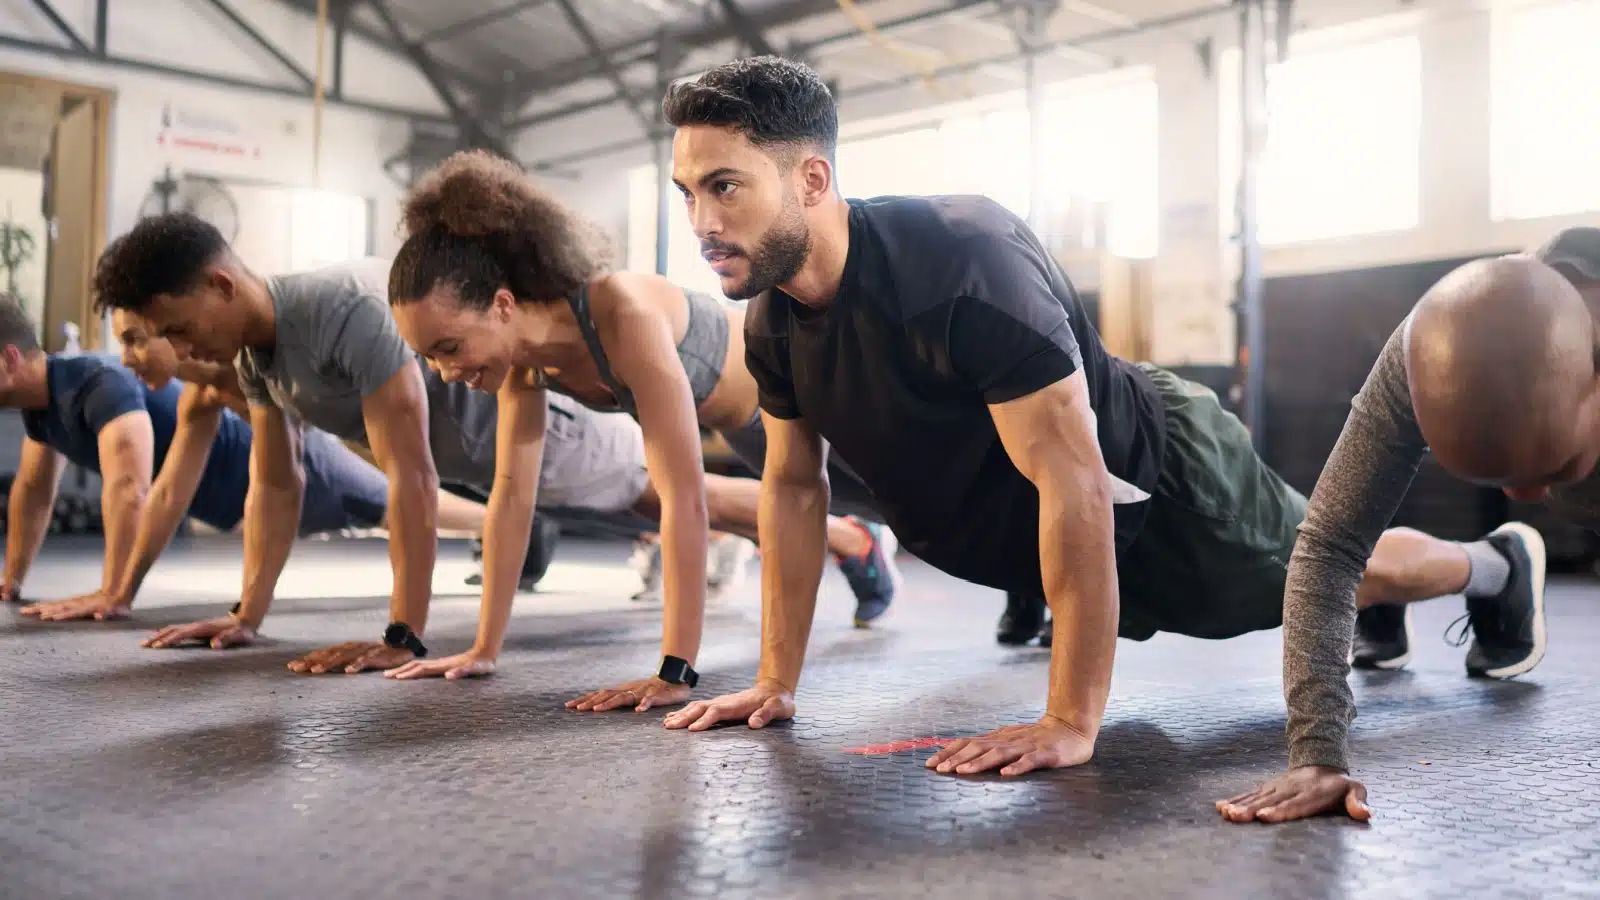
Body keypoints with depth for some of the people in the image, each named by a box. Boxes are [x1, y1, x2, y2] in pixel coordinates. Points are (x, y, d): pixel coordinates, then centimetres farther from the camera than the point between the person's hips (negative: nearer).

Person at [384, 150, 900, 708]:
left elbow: (685, 500, -45)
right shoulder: (521, 352, -21)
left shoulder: (623, 317, -45)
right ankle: (856, 545, 60)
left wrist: (675, 673, -45)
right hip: (750, 419, 7)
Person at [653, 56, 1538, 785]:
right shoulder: (771, 319, -16)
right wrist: (776, 679, -3)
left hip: (1162, 481, -6)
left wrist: (1070, 723, -36)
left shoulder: (964, 263, -40)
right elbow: (793, 487, -2)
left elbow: (1074, 482, -38)